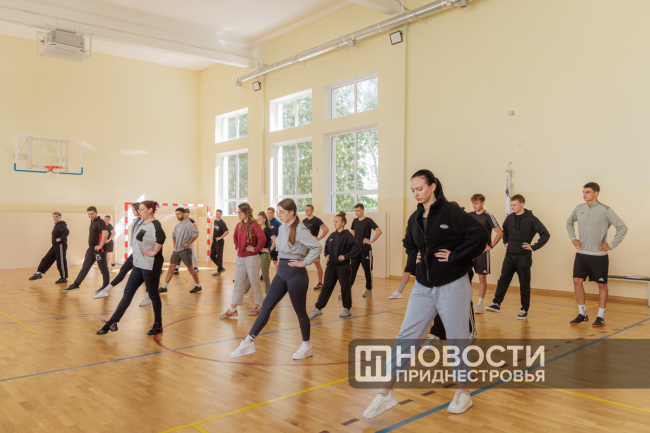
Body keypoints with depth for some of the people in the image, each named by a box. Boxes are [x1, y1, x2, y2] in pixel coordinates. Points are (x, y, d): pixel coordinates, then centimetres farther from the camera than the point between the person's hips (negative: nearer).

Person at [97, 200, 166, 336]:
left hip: (150, 266, -9)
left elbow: (161, 237, -37)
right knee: (128, 293, 10)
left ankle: (158, 325, 16)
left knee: (153, 295, 2)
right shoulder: (142, 223, 12)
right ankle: (112, 323, 15)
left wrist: (155, 251, -27)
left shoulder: (155, 224, -16)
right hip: (138, 264, 9)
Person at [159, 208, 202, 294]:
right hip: (176, 250, 7)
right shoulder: (177, 225, 14)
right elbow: (173, 234, 30)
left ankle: (198, 286, 13)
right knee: (171, 267, 4)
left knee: (190, 269, 0)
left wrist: (188, 243, -19)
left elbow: (196, 234, -24)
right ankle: (164, 287, 7)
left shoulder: (188, 224, -12)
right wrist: (174, 243, 14)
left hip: (184, 250, -7)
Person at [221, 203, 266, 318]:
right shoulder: (239, 225, 9)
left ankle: (257, 307, 20)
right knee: (238, 283, 8)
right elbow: (235, 237, 28)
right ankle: (233, 309, 10)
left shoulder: (253, 225, -14)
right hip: (240, 258, 7)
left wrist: (256, 249, -17)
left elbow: (262, 238, -26)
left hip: (251, 258, -7)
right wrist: (237, 247, 13)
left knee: (254, 283, 6)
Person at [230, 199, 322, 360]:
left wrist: (304, 262, -19)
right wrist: (280, 259, 10)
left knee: (300, 312, 6)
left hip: (295, 274, -8)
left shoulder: (299, 230, -17)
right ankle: (249, 342, 10)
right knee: (266, 307, 6)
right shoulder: (282, 227, 8)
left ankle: (306, 346, 24)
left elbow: (317, 246, -25)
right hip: (281, 273, 8)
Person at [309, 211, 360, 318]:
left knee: (345, 288, 6)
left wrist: (346, 256, -18)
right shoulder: (332, 235, 10)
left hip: (343, 267, -6)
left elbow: (357, 247, -20)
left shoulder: (347, 235, -10)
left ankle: (347, 309, 20)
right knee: (326, 287, 6)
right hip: (331, 266, 6)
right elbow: (326, 246, 27)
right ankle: (318, 309, 7)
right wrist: (326, 255, 10)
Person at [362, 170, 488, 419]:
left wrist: (455, 256, -18)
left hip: (452, 286, -5)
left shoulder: (450, 212, -11)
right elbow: (408, 244, 26)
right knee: (405, 337, 2)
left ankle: (463, 393, 27)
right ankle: (386, 393, 8)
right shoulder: (415, 218, 8)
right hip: (423, 286, 5)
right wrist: (415, 256, 7)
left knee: (457, 340, 8)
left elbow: (479, 235, -18)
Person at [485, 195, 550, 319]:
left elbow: (545, 234, -11)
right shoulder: (510, 218, 6)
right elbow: (504, 230, 27)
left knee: (524, 284, 5)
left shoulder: (531, 219, -10)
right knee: (503, 280, 1)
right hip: (510, 255, 4)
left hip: (523, 257, -4)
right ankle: (496, 304, 5)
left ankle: (524, 310, 13)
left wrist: (534, 247, -12)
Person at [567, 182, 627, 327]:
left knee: (602, 285, 5)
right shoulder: (579, 209, 4)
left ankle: (601, 317, 15)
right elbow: (569, 222, 23)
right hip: (581, 254, 4)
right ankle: (582, 314, 14)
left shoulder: (605, 210, -10)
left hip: (599, 255, -4)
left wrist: (611, 245, -9)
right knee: (577, 281, 1)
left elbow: (622, 227, -8)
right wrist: (573, 238, 12)